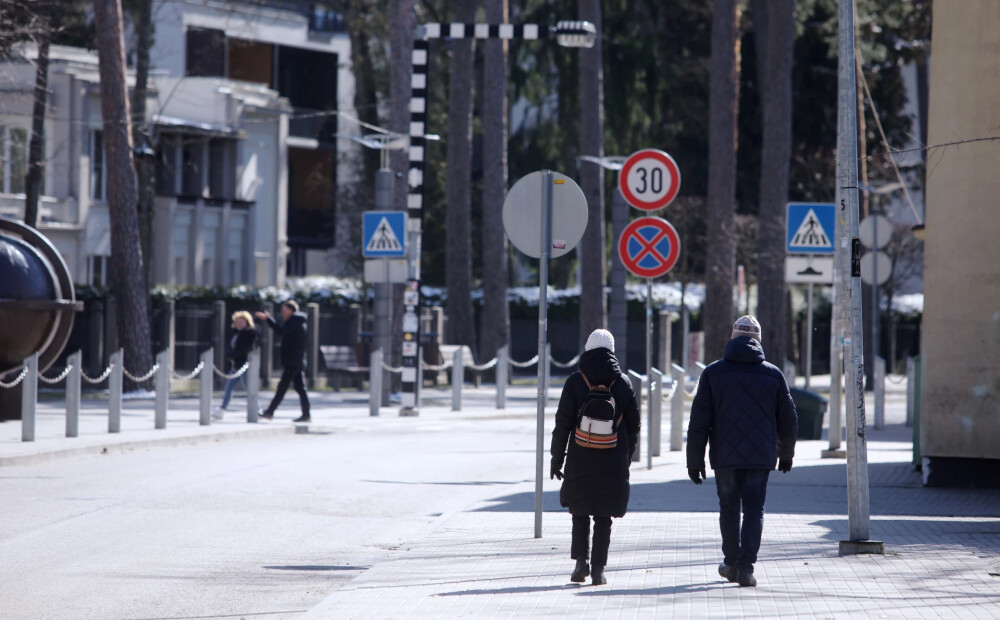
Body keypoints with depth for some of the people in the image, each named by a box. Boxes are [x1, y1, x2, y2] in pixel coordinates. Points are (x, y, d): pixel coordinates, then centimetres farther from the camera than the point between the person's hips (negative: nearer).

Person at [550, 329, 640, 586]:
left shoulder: (575, 382, -4)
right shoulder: (622, 383, 2)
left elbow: (563, 424, -5)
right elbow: (634, 425, 9)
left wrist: (556, 458, 3)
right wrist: (627, 457, 21)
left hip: (580, 460, -1)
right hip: (613, 463, 1)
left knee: (580, 513, 13)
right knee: (603, 517, 5)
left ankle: (581, 561, 1)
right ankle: (598, 569, 1)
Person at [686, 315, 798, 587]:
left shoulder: (713, 373, 0)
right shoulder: (773, 374, 2)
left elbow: (699, 422, -1)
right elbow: (788, 421, 9)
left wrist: (695, 460, 4)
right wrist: (786, 454, 25)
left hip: (724, 455, 0)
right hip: (760, 457, 0)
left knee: (729, 508, 15)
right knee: (754, 509, 1)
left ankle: (732, 562, 26)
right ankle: (745, 567, -10)